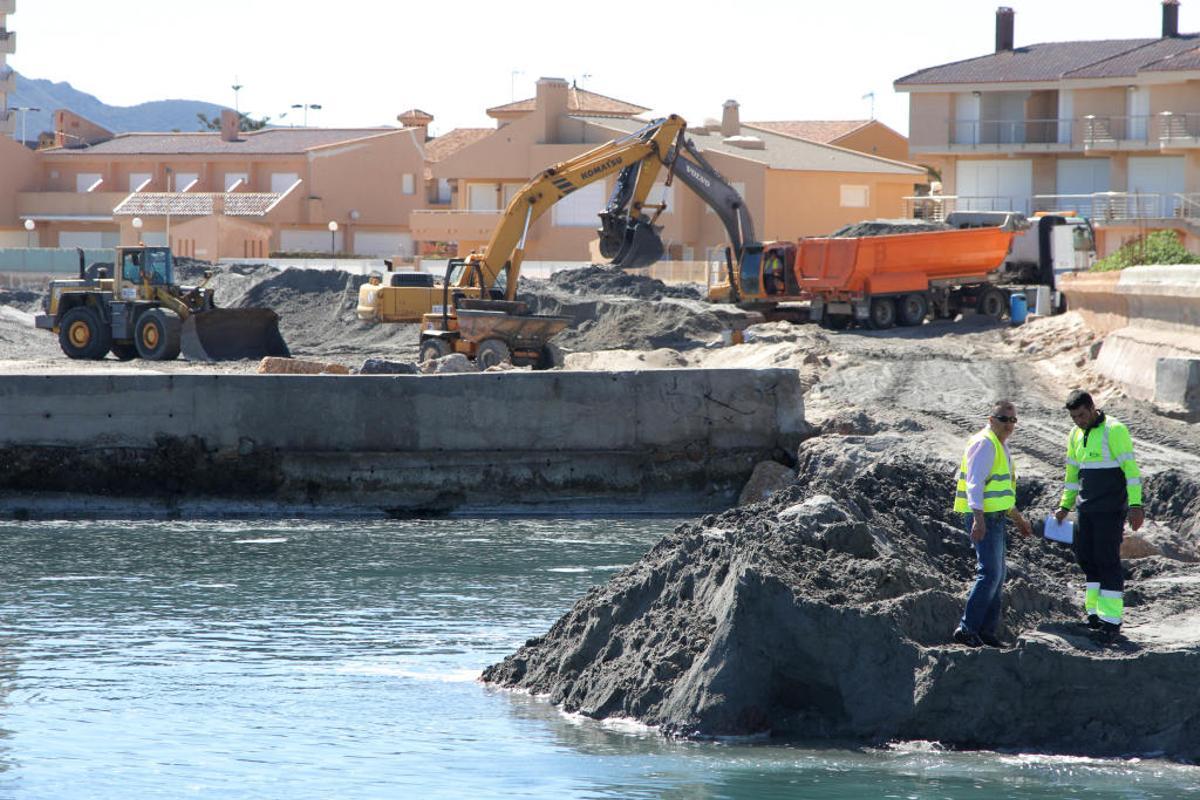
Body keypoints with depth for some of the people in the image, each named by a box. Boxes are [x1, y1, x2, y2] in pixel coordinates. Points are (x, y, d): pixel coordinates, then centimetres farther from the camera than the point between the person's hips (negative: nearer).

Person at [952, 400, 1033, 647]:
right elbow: (974, 483, -23)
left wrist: (1018, 518, 33)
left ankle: (987, 632, 19)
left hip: (995, 517, 11)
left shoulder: (1000, 446, 19)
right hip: (983, 517, -11)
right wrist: (979, 519, -34)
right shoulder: (984, 443, -13)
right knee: (990, 573, -16)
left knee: (998, 573, 14)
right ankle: (967, 629, -18)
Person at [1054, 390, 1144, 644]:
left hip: (1110, 509, -7)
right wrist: (1065, 506, 18)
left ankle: (1111, 621, -5)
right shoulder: (1076, 435, 11)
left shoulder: (1114, 430, -12)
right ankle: (1095, 612, 17)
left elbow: (1131, 468, -16)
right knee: (1085, 557, 7)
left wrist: (1135, 505, -21)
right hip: (1086, 507, 7)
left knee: (1107, 559, -8)